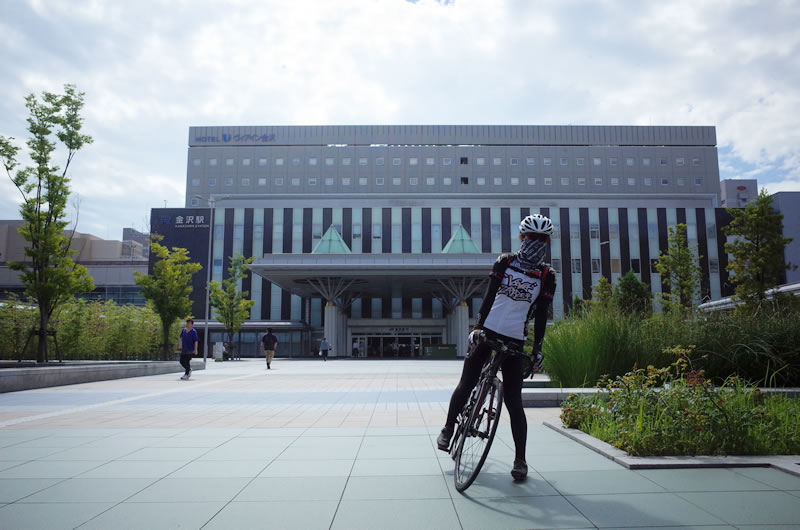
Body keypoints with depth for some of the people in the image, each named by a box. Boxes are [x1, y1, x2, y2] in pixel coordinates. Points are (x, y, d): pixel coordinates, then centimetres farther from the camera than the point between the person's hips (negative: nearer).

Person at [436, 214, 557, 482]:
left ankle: (520, 459, 9)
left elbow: (541, 316, 3)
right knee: (466, 385, 2)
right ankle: (448, 429, 26)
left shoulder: (547, 276, 4)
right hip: (487, 332, 1)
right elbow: (488, 297, -5)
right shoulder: (504, 262, 3)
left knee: (513, 401, -2)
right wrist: (477, 327, -15)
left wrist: (537, 350, -2)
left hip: (514, 341, 0)